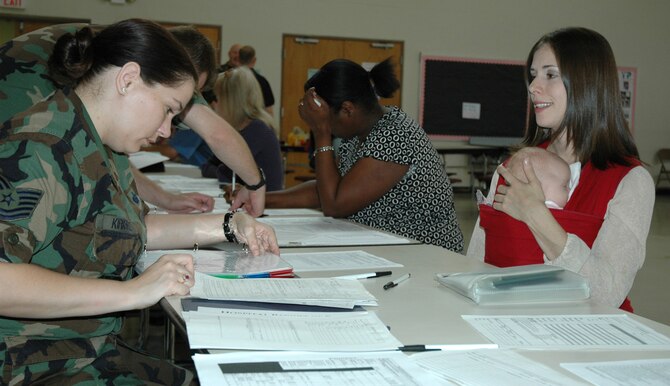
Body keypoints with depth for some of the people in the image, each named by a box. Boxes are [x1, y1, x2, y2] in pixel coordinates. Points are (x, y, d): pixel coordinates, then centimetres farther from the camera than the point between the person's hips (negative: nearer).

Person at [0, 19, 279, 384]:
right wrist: (132, 292, -28)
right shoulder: (38, 148, -20)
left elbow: (133, 226, 26)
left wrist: (228, 225, 15)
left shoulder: (103, 150, 11)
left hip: (96, 353, 9)